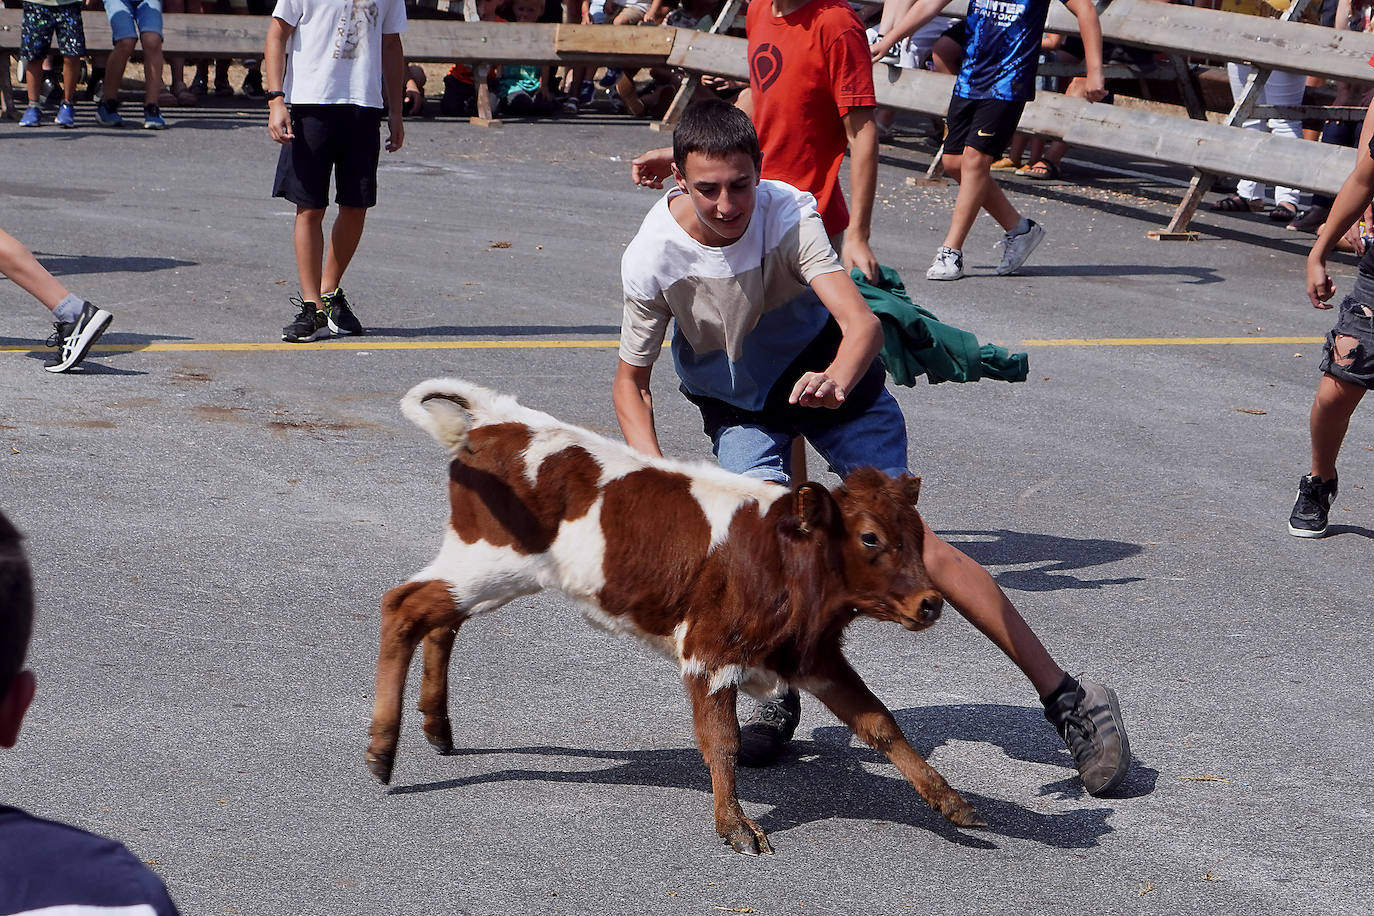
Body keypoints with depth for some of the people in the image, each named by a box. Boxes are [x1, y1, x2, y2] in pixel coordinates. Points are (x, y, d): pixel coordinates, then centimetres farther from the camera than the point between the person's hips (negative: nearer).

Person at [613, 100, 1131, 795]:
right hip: (736, 402, 1)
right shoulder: (651, 259, -27)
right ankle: (775, 697, 3)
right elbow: (630, 379, -14)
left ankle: (1065, 696, -6)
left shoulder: (789, 212, -30)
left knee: (905, 536, -11)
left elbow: (862, 322, -39)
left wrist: (837, 380, -61)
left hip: (831, 372, -1)